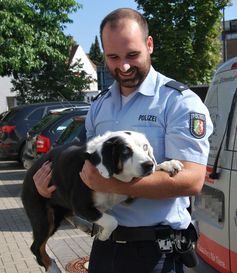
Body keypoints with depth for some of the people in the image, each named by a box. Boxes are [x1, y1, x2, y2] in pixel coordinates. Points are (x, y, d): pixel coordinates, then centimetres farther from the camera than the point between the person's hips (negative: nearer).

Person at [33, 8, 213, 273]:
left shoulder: (180, 102, -12)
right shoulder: (99, 106, 9)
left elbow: (191, 180, -21)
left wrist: (111, 184, -25)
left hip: (155, 250, -5)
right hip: (104, 243, 6)